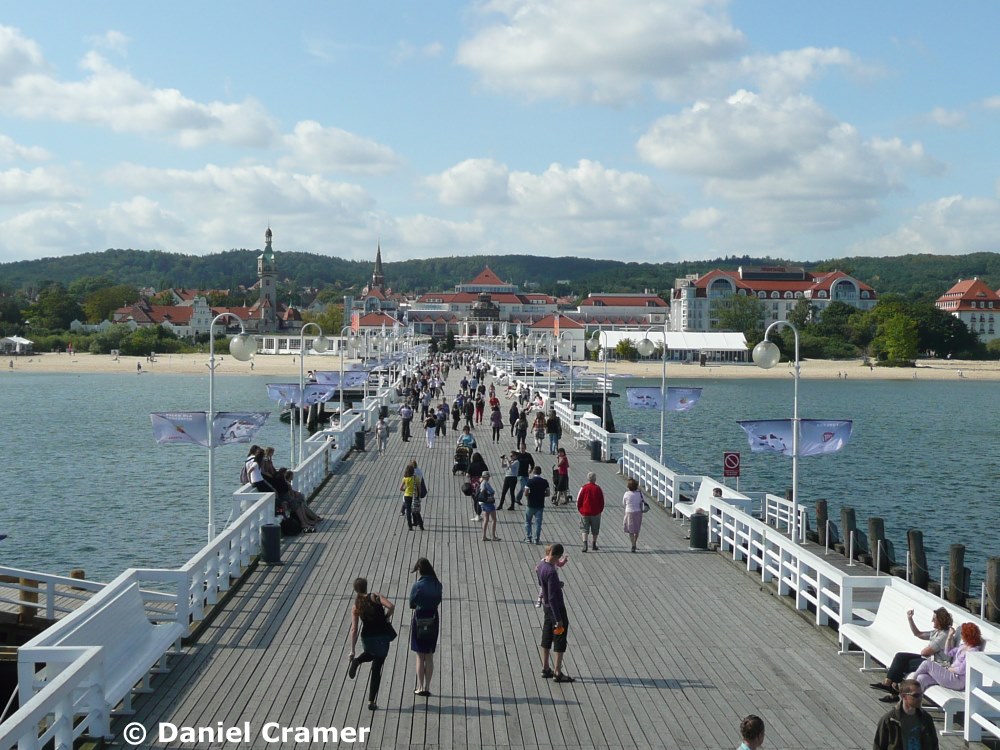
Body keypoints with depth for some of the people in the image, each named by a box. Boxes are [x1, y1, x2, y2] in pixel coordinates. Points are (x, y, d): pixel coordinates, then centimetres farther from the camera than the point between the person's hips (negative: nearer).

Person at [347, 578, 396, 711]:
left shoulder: (355, 608, -1)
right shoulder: (376, 597, -6)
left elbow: (354, 629, -6)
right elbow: (391, 606, -21)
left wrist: (352, 650, -5)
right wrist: (387, 617, -1)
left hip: (367, 637, 2)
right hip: (382, 636, -2)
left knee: (372, 654, 38)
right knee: (376, 670, 7)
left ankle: (356, 661, 7)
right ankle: (371, 702, 3)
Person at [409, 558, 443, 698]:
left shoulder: (417, 586, -16)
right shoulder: (438, 585, -3)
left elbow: (412, 605, -6)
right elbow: (438, 602, 6)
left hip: (419, 620, -4)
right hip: (433, 620, 4)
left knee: (420, 657, 7)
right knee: (429, 657, 12)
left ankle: (420, 688, 10)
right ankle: (427, 687, 15)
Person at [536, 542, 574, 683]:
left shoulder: (541, 565, 0)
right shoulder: (551, 572, -27)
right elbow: (552, 598, -26)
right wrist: (558, 619, -22)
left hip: (546, 608, 9)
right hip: (557, 608, -9)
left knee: (546, 639, 16)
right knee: (560, 641, 1)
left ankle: (545, 669, 25)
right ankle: (557, 673, 6)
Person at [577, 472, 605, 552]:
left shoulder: (583, 488, -6)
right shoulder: (598, 489, -4)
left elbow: (578, 500, -3)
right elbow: (602, 502, 1)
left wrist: (580, 510, 10)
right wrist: (600, 511, 13)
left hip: (585, 512, -1)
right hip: (596, 513, 1)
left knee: (584, 529, 2)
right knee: (595, 530, 14)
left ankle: (585, 543, -17)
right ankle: (594, 545, 21)